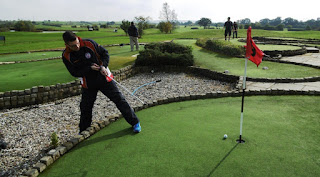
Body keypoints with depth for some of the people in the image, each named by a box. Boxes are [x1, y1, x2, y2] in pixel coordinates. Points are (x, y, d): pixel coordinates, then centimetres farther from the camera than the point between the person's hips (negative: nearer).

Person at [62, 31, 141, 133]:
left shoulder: (89, 43, -13)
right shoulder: (66, 56, -10)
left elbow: (105, 53, -2)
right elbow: (74, 73, -9)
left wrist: (103, 66, -18)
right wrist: (89, 68, -22)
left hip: (104, 78, -1)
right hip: (88, 84, 2)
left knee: (119, 99, -2)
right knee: (85, 107, 7)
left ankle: (135, 122, 10)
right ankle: (83, 131, 32)